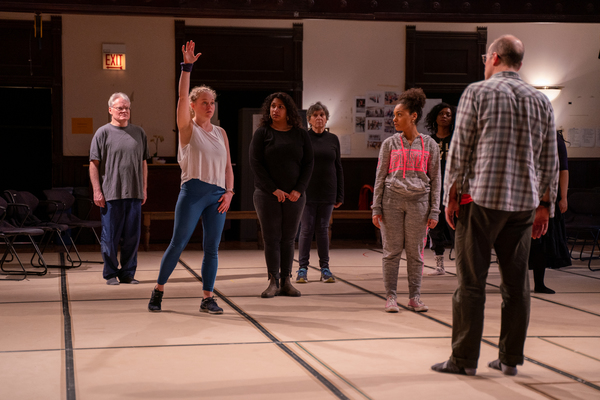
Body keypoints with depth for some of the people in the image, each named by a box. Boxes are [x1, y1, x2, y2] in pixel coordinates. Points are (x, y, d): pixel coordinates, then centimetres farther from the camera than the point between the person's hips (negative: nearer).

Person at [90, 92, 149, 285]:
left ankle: (128, 273, 17)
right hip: (110, 194, -4)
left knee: (132, 236, 7)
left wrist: (144, 188, 13)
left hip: (134, 194, 4)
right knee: (110, 236, 1)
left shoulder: (139, 132, 12)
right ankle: (111, 273, 12)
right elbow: (94, 164, -2)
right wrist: (97, 191, -8)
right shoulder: (103, 133, 0)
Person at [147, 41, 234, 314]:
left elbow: (227, 166, 15)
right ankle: (159, 289, 13)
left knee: (212, 248, 2)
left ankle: (207, 298, 7)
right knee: (178, 243, -2)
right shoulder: (188, 129, 2)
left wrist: (229, 192, 1)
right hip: (193, 191, -4)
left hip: (218, 195, 4)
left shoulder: (221, 133, 16)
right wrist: (187, 67, -18)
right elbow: (182, 97, -12)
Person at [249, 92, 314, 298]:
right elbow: (255, 163, -7)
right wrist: (274, 190, -13)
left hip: (294, 195, 2)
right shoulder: (262, 133, -1)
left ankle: (286, 282, 10)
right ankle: (273, 282, 3)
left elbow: (308, 164, 4)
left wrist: (298, 190, -8)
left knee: (288, 239, 5)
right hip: (267, 194, -2)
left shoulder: (300, 134, 5)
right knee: (271, 238, -1)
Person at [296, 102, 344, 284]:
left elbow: (338, 168, 10)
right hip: (307, 192, -2)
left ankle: (325, 268, 12)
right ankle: (303, 268, 6)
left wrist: (340, 195, 7)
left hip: (327, 192, 2)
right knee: (306, 229, 0)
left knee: (323, 229, 7)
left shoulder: (333, 139, 8)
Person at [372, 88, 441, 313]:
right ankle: (391, 297, 9)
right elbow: (380, 177, 7)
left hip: (418, 201, 0)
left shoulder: (429, 145, 6)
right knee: (392, 251, 2)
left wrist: (434, 210, 0)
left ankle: (414, 297, 13)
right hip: (392, 200, 0)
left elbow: (435, 179, 6)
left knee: (416, 252, 4)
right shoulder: (389, 144, 6)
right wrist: (376, 208, 1)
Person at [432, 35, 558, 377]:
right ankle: (510, 359, 14)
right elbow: (549, 160, 11)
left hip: (481, 198, -4)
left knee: (471, 282, 0)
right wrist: (544, 204, 16)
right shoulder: (541, 101, 10)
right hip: (524, 202, 4)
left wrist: (451, 195, 0)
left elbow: (460, 149, -5)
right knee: (516, 282, 9)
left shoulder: (478, 92, -3)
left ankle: (464, 359, 3)